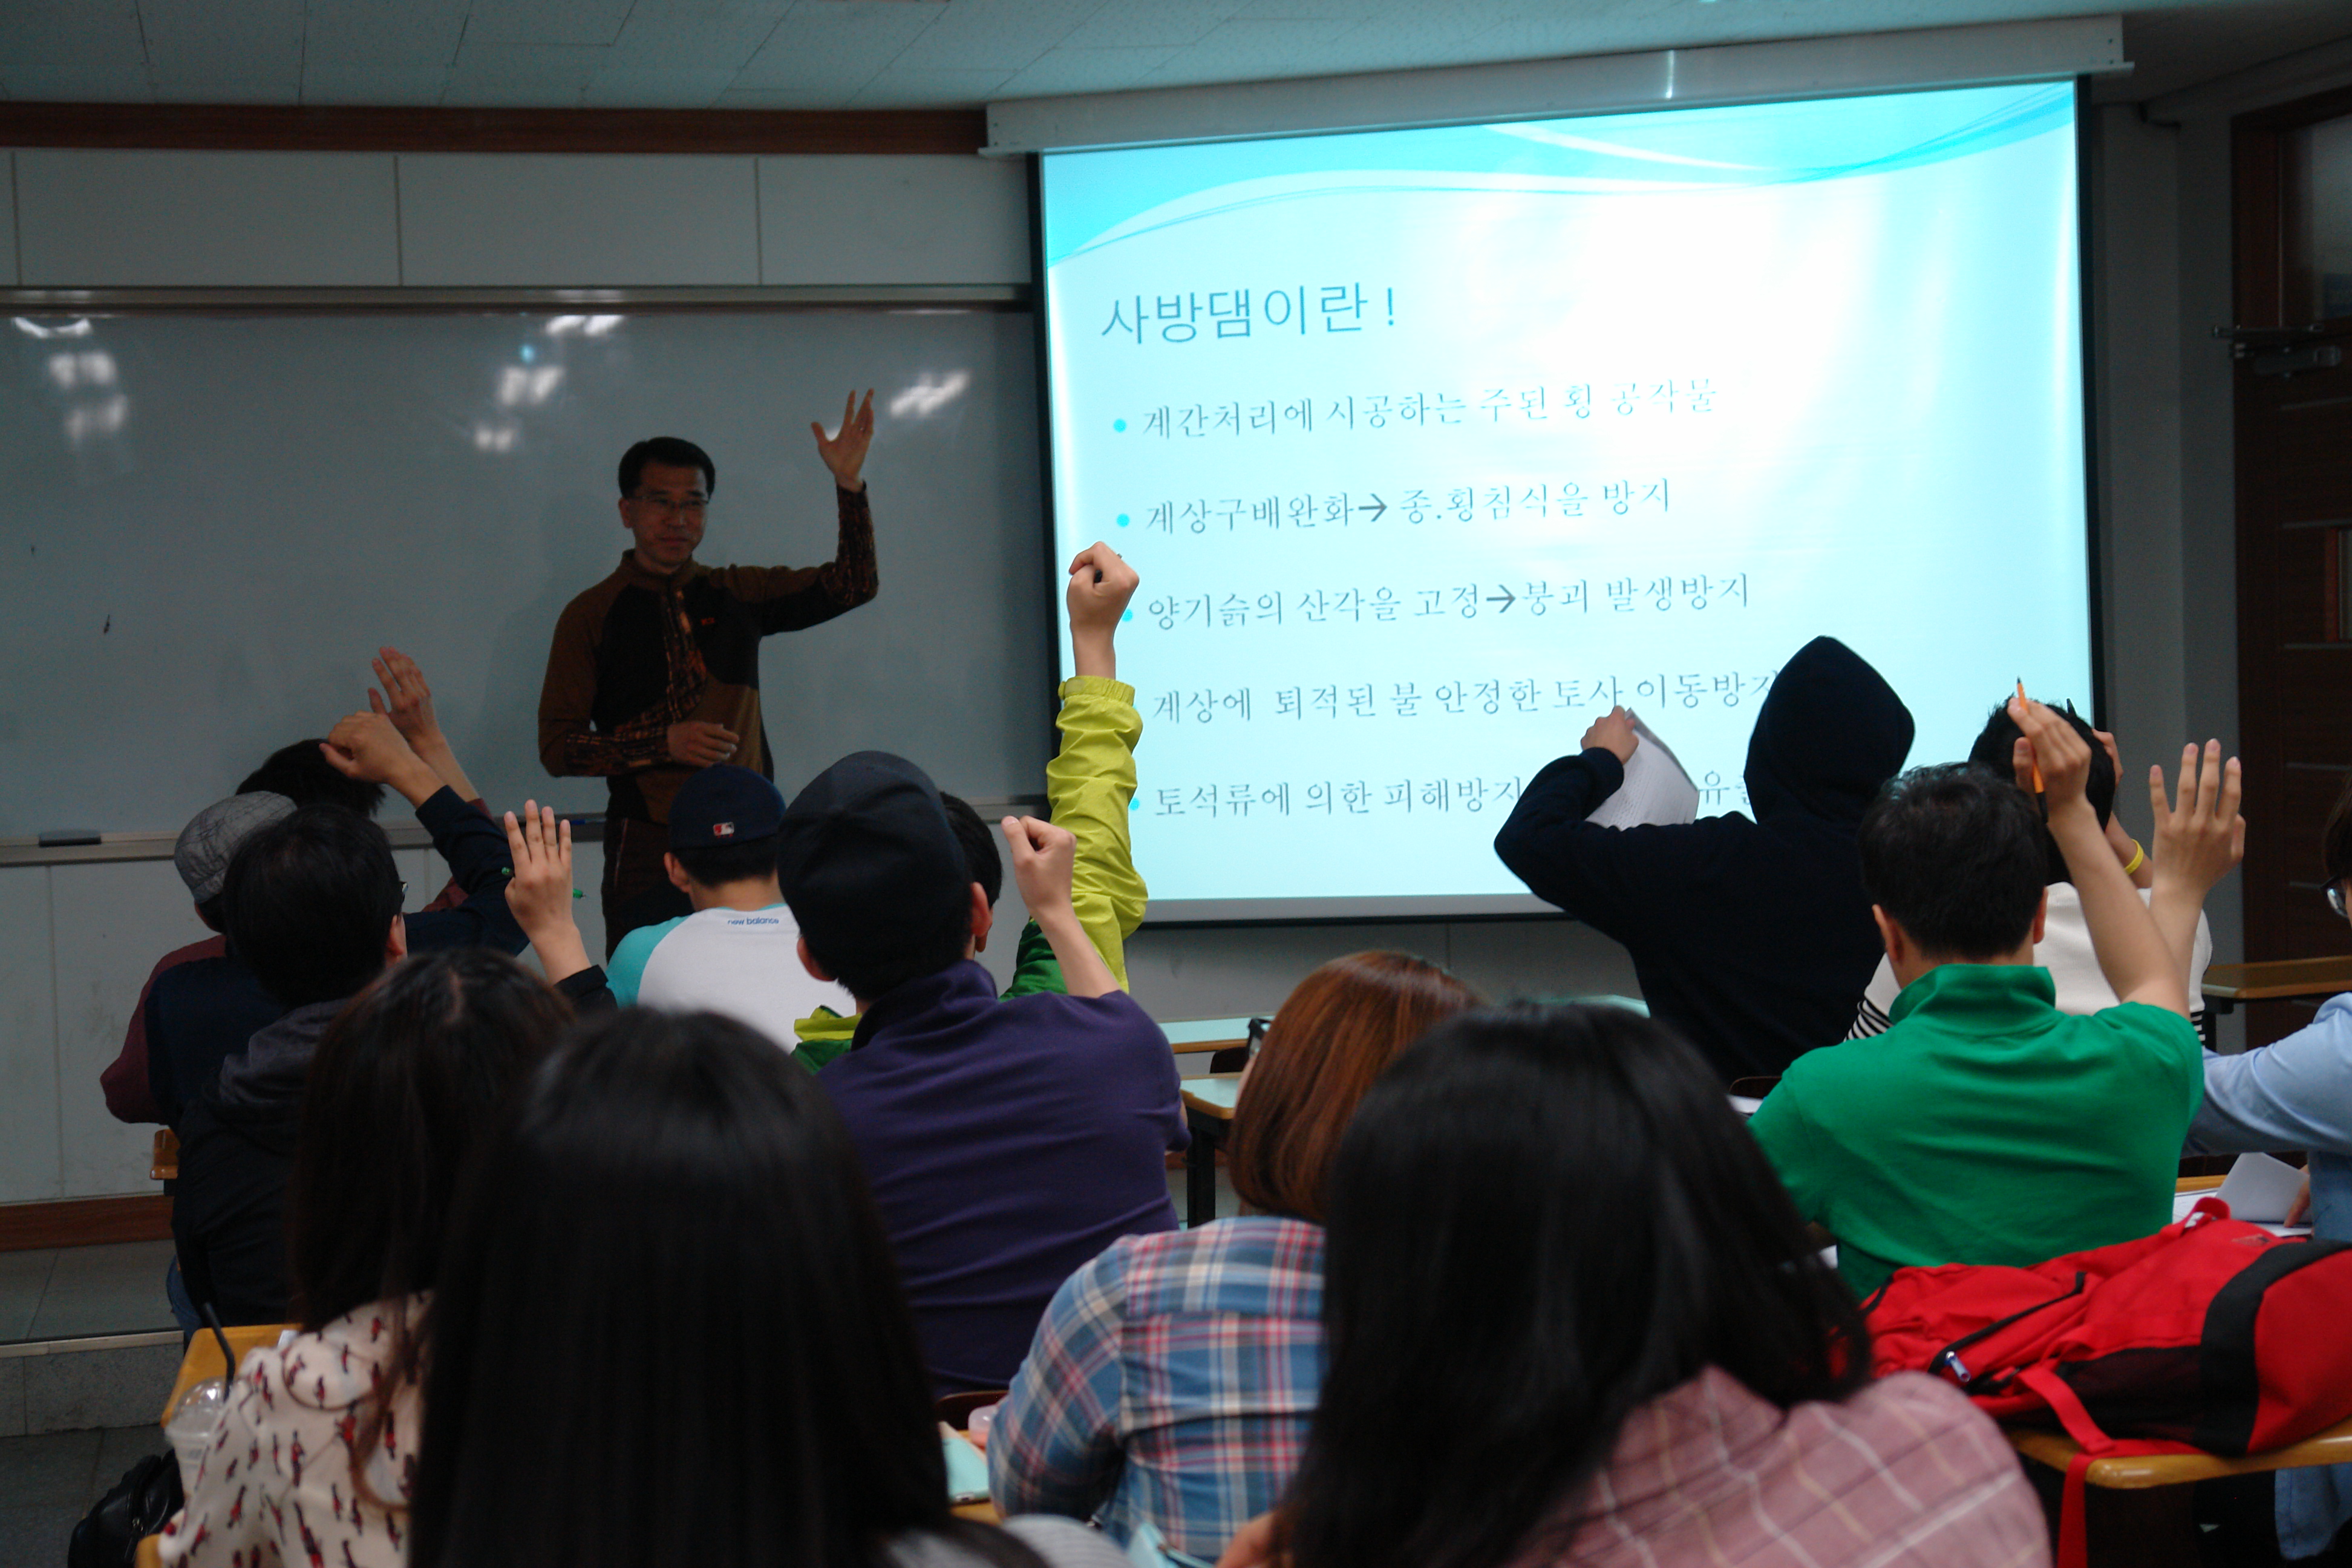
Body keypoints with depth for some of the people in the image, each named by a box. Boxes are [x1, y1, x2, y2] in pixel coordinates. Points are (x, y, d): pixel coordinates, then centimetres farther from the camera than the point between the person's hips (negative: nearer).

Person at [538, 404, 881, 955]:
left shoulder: (737, 594, 12)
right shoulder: (591, 616, 4)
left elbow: (851, 585, 9)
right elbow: (557, 747, 1)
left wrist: (849, 482, -3)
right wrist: (664, 743, -12)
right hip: (649, 844, -2)